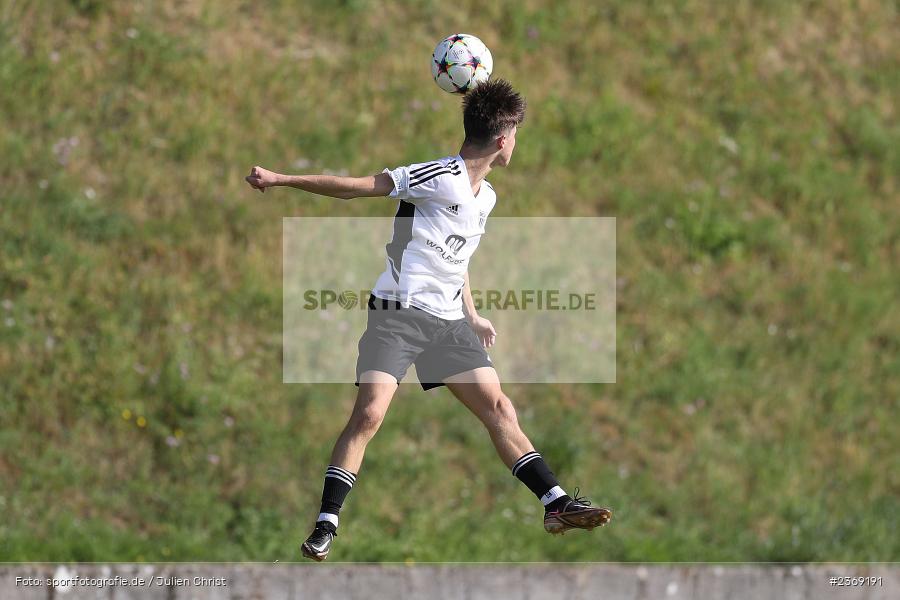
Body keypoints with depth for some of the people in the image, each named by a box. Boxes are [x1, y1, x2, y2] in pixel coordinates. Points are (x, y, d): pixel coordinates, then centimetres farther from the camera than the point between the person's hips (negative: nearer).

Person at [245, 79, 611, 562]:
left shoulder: (486, 196, 14)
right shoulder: (439, 178, -13)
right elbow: (356, 187, -13)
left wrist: (471, 316, 33)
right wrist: (281, 179, -17)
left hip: (448, 321, 7)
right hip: (398, 314, -7)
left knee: (498, 407, 1)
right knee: (369, 414, -17)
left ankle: (558, 505, 3)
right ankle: (326, 527, -11)